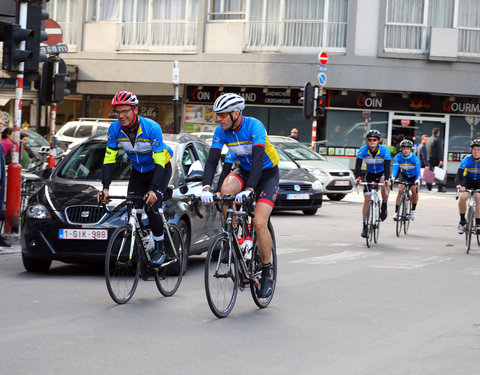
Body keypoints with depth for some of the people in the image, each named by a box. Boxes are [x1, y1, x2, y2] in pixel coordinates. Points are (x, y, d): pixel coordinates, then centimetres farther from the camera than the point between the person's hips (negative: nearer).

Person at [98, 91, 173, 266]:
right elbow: (109, 159, -13)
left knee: (151, 209, -20)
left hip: (159, 169, -5)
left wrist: (153, 190, -45)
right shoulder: (115, 129, -18)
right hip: (138, 171, 5)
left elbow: (159, 162, -33)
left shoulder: (152, 128, -31)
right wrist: (105, 187, -25)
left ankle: (159, 249, -1)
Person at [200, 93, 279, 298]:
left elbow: (258, 159, -39)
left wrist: (249, 189, -50)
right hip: (244, 171, 5)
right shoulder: (221, 131, -12)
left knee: (259, 222, -20)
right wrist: (206, 188, -33)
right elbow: (212, 160, -17)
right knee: (226, 188, -30)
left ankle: (267, 272, -3)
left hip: (267, 174, -5)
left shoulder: (254, 126, -29)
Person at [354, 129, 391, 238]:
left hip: (381, 173, -2)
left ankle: (384, 206, -11)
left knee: (384, 184, -37)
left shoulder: (385, 150, -24)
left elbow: (387, 166, -32)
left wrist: (386, 179, -49)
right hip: (370, 174, 2)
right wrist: (358, 178, -46)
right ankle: (365, 226, 2)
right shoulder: (363, 150, -21)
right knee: (367, 199, -6)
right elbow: (358, 165, -29)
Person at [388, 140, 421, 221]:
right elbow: (395, 168, -34)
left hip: (413, 176, -1)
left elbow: (418, 171, -37)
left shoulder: (415, 158, -28)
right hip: (403, 175, 1)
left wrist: (418, 180, -56)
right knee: (400, 190, -21)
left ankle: (413, 209, 0)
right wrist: (392, 178, -53)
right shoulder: (398, 157, -24)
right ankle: (396, 212, -17)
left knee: (414, 190, -24)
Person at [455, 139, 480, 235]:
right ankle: (462, 221, -4)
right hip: (467, 180, 0)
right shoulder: (466, 160, -26)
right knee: (462, 198, -23)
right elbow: (459, 174, -34)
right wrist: (459, 185, -53)